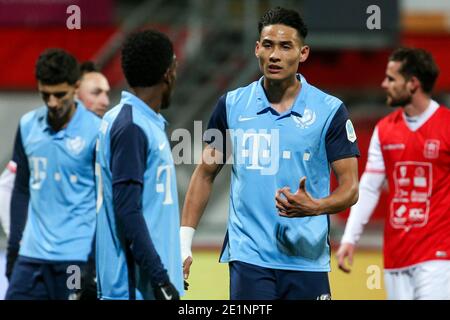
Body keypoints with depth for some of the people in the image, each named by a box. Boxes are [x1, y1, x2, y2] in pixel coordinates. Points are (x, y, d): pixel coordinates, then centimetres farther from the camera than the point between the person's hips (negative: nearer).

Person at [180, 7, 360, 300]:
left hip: (306, 261, 0)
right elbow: (205, 174, 13)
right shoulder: (232, 105, 5)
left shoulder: (330, 111, -1)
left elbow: (350, 189, -2)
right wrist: (184, 241, 6)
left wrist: (315, 207, -23)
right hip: (248, 256, 0)